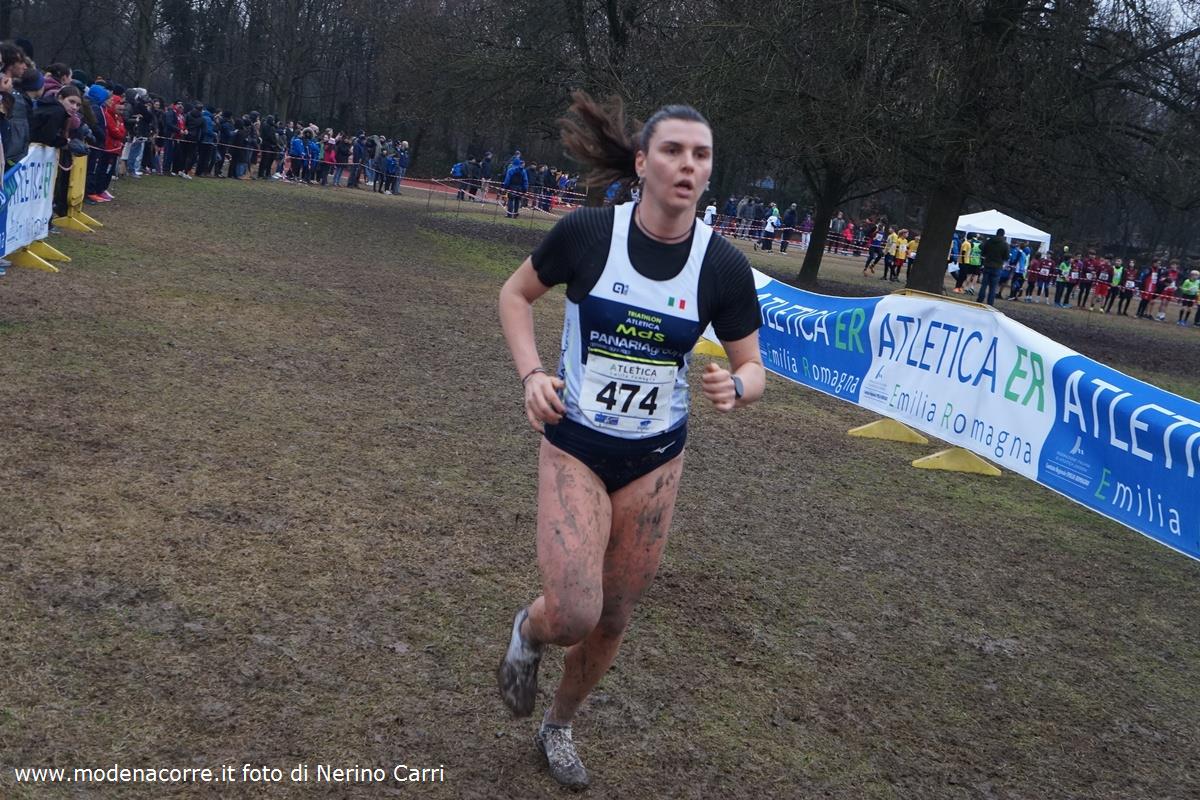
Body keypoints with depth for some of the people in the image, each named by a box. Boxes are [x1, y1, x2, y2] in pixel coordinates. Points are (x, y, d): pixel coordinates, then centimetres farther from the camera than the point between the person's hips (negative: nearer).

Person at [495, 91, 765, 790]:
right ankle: (528, 634, 23)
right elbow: (516, 295, 2)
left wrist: (736, 387, -25)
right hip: (575, 448, -2)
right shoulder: (586, 233, -15)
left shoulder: (723, 265, -12)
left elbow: (754, 370, -1)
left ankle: (560, 725, 42)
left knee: (612, 620, 12)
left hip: (655, 461, 2)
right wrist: (531, 373, -12)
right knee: (574, 615, -17)